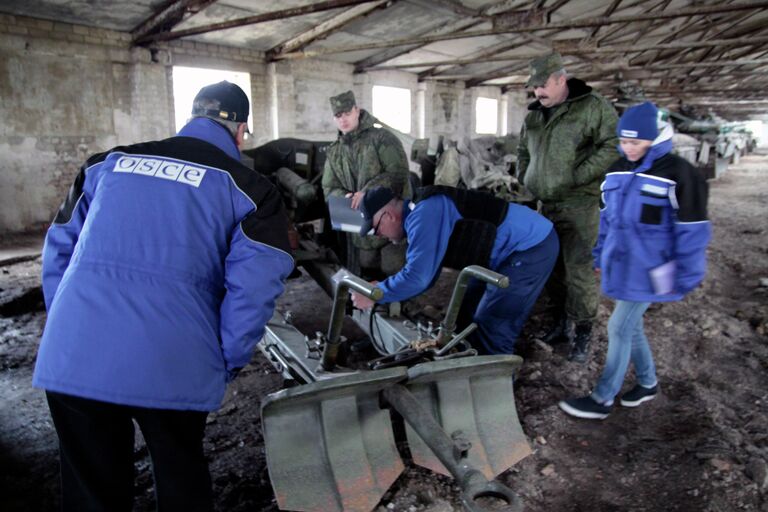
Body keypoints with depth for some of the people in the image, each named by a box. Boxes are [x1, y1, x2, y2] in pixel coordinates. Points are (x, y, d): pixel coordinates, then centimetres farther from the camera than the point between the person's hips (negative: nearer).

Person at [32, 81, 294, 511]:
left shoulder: (110, 162, 14)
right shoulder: (247, 188, 1)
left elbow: (59, 249, 18)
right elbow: (255, 285, -10)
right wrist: (227, 364, 2)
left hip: (71, 361, 4)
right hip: (171, 368, -3)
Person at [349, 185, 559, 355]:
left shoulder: (423, 216, -22)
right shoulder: (425, 211, 11)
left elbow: (418, 276, -25)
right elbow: (427, 272, 17)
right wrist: (384, 288, 10)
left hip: (532, 246, -10)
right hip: (525, 244, 10)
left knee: (491, 329, -6)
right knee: (471, 311, 18)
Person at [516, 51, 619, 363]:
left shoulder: (593, 107, -6)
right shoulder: (534, 115, 15)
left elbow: (613, 146, -15)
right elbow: (524, 151, 29)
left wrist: (576, 177, -19)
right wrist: (525, 180, 14)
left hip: (579, 205, -7)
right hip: (546, 205, 7)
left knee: (579, 270, -5)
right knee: (552, 267, 12)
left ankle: (582, 334, 7)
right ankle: (562, 322, 27)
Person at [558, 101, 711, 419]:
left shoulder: (677, 174, -13)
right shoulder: (618, 170, 8)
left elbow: (691, 230, -11)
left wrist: (686, 277, -11)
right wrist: (601, 256, 19)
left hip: (648, 270, -7)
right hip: (621, 264, 7)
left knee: (620, 328, -4)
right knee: (630, 326, 16)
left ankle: (602, 400, 9)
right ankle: (647, 382, 38)